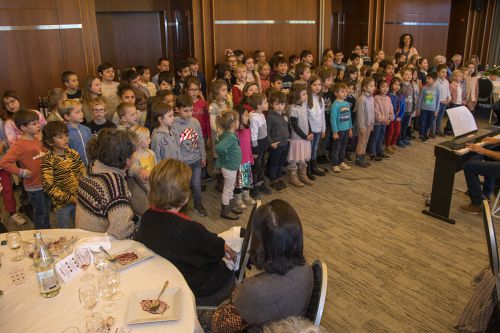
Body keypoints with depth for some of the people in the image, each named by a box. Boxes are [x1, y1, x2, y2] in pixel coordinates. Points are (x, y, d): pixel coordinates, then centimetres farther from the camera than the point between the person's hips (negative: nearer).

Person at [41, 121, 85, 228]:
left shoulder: (73, 153, 0)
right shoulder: (48, 160, -15)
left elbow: (83, 173, 6)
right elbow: (48, 186, -17)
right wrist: (70, 198, -19)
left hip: (79, 201, 4)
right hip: (62, 204, -4)